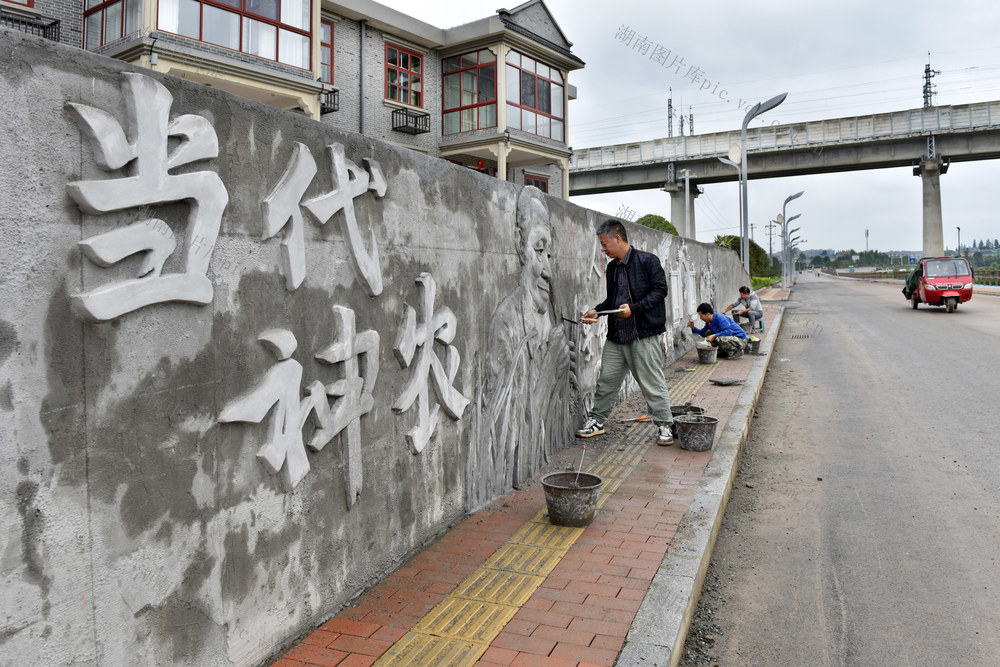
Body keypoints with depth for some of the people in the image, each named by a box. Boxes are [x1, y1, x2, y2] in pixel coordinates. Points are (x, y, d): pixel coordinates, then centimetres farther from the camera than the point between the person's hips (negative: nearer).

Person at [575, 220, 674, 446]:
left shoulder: (647, 260, -6)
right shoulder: (612, 267, 15)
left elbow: (660, 290, -11)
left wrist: (634, 308, -20)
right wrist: (596, 311, 8)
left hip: (643, 334, -6)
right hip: (616, 334, 7)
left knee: (652, 383, -1)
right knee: (606, 380, 10)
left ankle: (664, 425, 12)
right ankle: (596, 420, 22)